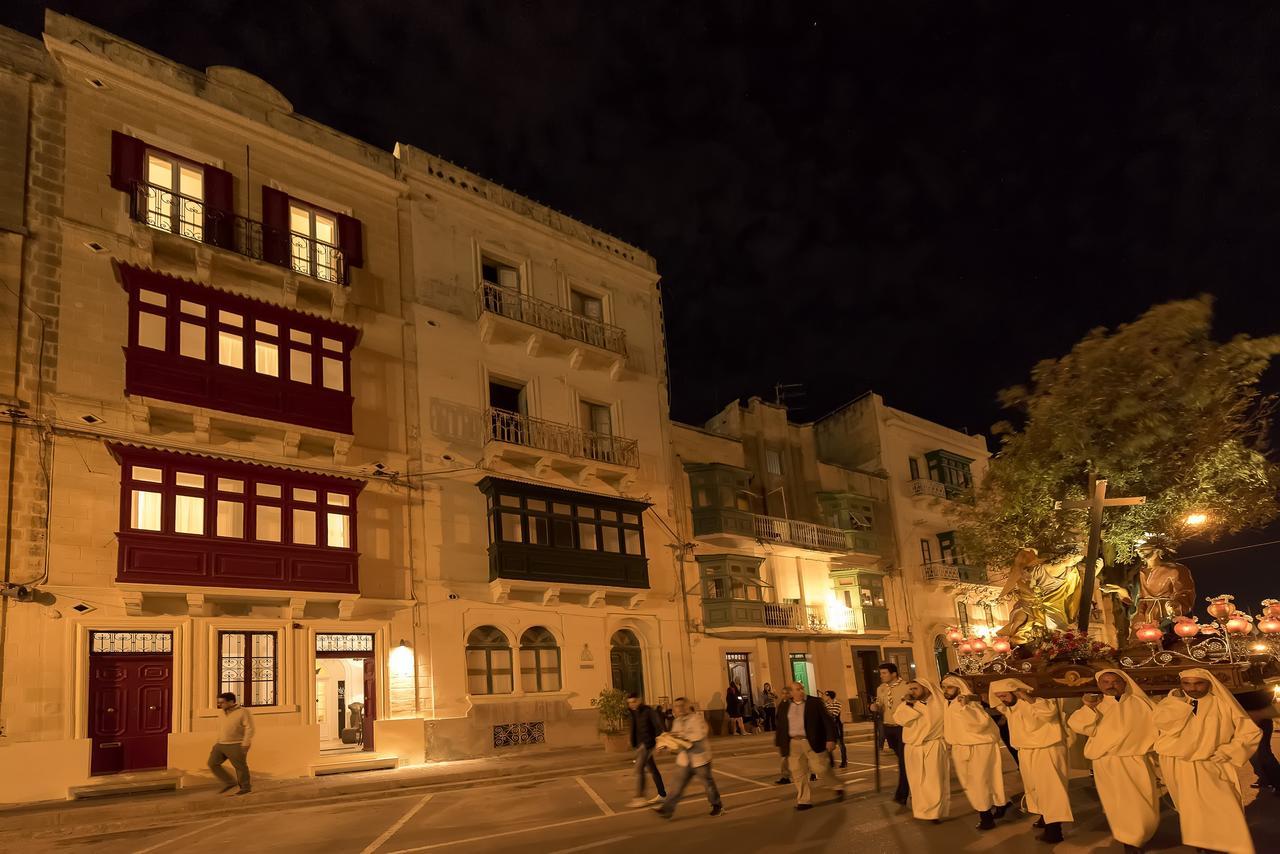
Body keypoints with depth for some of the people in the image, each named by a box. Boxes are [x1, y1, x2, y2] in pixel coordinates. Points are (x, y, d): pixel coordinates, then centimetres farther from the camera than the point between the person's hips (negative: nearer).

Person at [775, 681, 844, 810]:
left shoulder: (815, 702, -1)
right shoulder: (784, 707, 9)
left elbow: (827, 721, -2)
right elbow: (780, 726, 15)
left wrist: (830, 739, -9)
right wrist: (779, 744, 15)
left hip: (812, 743, -3)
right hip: (793, 744, 3)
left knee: (820, 768, -4)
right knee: (798, 773, 2)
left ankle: (838, 787, 22)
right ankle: (804, 800, 12)